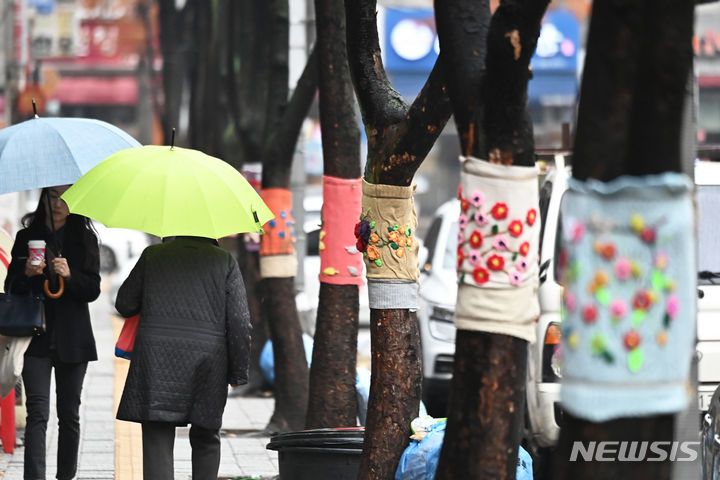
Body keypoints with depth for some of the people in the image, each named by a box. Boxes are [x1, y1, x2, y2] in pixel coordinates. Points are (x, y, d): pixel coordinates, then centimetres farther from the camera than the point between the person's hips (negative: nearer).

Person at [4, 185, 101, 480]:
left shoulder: (84, 239, 6)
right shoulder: (27, 237, 7)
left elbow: (93, 290, 1)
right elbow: (11, 287, 7)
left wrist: (70, 276, -17)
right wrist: (27, 274, -14)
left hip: (72, 339, 1)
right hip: (36, 335, -1)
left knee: (69, 413, 6)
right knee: (38, 411, -11)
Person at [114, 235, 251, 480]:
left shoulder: (152, 255, 9)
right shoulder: (226, 262, 5)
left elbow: (124, 304, 11)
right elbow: (240, 323, 0)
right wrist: (238, 373, 6)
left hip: (156, 358, 0)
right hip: (207, 360, 0)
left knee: (157, 441, -2)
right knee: (205, 439, 17)